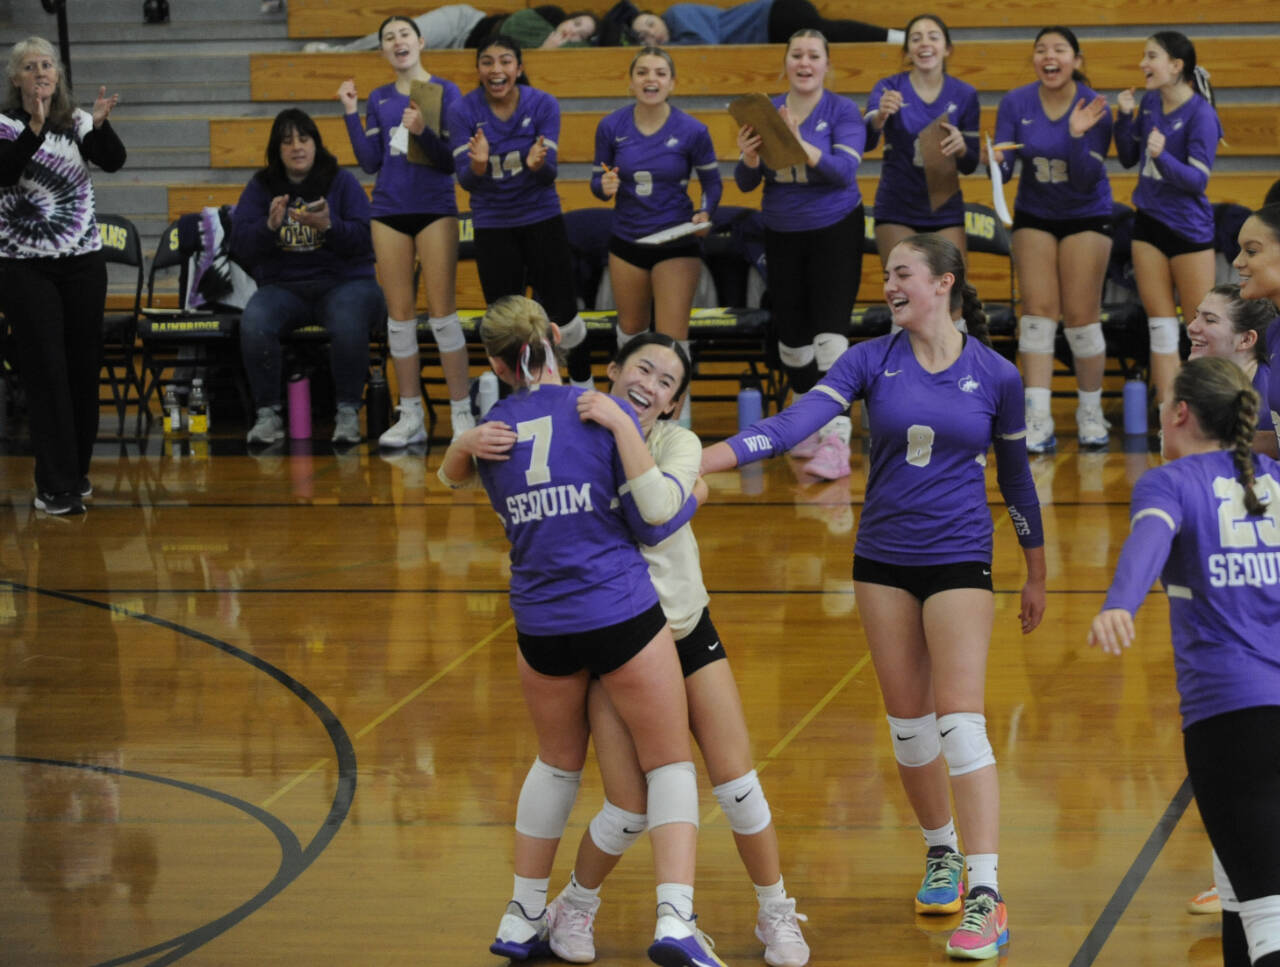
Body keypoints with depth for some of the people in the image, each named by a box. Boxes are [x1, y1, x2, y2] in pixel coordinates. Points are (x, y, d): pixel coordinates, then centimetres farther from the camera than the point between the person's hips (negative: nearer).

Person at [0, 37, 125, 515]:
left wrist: (100, 123, -30)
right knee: (45, 369, -7)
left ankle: (76, 471, 19)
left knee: (84, 367, 5)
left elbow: (114, 160, -10)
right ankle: (55, 485, -6)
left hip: (83, 261, 3)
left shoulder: (78, 122, 4)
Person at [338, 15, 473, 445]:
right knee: (399, 314, 3)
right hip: (389, 212, 4)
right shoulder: (378, 100, 11)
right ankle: (411, 416, 8)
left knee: (442, 312, -7)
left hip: (435, 210, -4)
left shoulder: (444, 91, 0)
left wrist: (423, 132, -22)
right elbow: (370, 163, 6)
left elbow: (452, 160, -6)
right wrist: (350, 114, 0)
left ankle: (462, 413, -2)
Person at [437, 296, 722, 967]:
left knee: (558, 761, 25)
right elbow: (654, 512, -8)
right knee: (670, 763, 6)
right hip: (625, 614, -3)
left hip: (541, 628, 3)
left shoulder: (485, 433, 2)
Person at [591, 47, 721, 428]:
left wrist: (705, 213, -19)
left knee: (673, 339, -7)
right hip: (627, 240, 3)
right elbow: (598, 180, 2)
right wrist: (605, 185, -22)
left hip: (676, 244, -3)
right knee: (631, 329, 20)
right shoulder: (611, 127, -8)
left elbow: (712, 182, 0)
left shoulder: (692, 131, -13)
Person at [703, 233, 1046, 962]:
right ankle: (943, 854, 31)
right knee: (908, 721, 10)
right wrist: (693, 461, -24)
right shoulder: (872, 360, -2)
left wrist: (1038, 576, 14)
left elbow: (1017, 477, 6)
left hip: (960, 561, -3)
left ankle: (985, 897, -15)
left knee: (961, 722, -12)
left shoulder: (996, 375, -5)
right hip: (883, 559, 3)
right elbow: (796, 423, -12)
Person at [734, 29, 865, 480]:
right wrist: (749, 158, -21)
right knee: (791, 334, 10)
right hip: (782, 235, 5)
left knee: (829, 330, -16)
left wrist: (801, 145, -35)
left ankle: (835, 442, -22)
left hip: (835, 231, -5)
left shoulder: (842, 111, -8)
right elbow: (746, 183, 2)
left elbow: (845, 170, -21)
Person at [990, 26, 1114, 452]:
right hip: (1034, 215, 2)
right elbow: (1004, 169, -9)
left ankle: (1090, 414, 12)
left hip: (1086, 216, -2)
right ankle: (1038, 422, -11)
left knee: (1081, 316, -4)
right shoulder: (1015, 104, -9)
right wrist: (996, 161, -32)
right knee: (1038, 311, -7)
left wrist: (1078, 135, -34)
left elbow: (1086, 180, -19)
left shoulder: (1094, 107, -16)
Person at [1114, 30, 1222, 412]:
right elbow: (1129, 158, 12)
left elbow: (1197, 180, -20)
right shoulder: (1150, 102, 3)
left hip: (1189, 230, -7)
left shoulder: (1201, 115, -16)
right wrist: (1124, 118, -3)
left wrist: (1163, 157, -35)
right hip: (1149, 223, 7)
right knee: (1161, 327, 9)